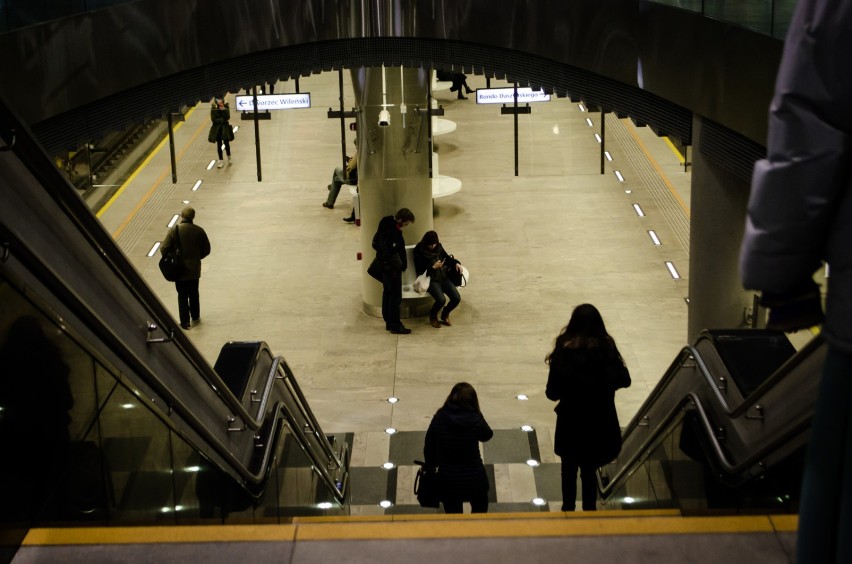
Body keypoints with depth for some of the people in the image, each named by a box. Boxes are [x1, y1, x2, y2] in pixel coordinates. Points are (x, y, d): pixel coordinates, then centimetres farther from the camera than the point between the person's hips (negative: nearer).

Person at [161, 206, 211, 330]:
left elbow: (164, 249, -16)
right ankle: (195, 317, 32)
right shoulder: (199, 231, -8)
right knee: (194, 294, 19)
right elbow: (206, 250, -2)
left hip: (179, 269, -2)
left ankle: (185, 322, 9)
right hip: (194, 269, 2)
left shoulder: (174, 230, -15)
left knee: (182, 295, 8)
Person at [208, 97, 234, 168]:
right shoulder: (213, 108, -8)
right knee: (219, 144, 6)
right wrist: (222, 119, -15)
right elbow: (214, 120, -12)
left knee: (226, 143, 7)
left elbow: (227, 117, -15)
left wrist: (223, 109, -25)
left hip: (225, 128, 0)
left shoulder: (226, 107, -5)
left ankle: (229, 158, 29)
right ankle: (221, 160, 15)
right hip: (217, 129, 0)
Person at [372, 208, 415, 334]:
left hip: (386, 267, 10)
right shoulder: (392, 231, -27)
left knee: (388, 294, 16)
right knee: (395, 296, -1)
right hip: (392, 268, -10)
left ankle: (389, 322, 26)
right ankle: (395, 325, 5)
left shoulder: (388, 223, 3)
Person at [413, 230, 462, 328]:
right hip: (431, 279, -5)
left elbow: (447, 257, 22)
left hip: (444, 277, 5)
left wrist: (456, 264, 3)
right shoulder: (419, 251, -9)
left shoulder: (438, 247, 6)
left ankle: (445, 314, 17)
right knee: (441, 299, -30)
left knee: (456, 298, -15)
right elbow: (420, 271, -10)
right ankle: (433, 316, 6)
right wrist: (433, 267, -22)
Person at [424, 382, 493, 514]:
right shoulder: (475, 420, -17)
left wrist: (431, 466, 16)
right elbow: (487, 435, 6)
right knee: (479, 513, 28)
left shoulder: (439, 418, -11)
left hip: (447, 480, 1)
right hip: (474, 478, -1)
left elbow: (429, 447, -1)